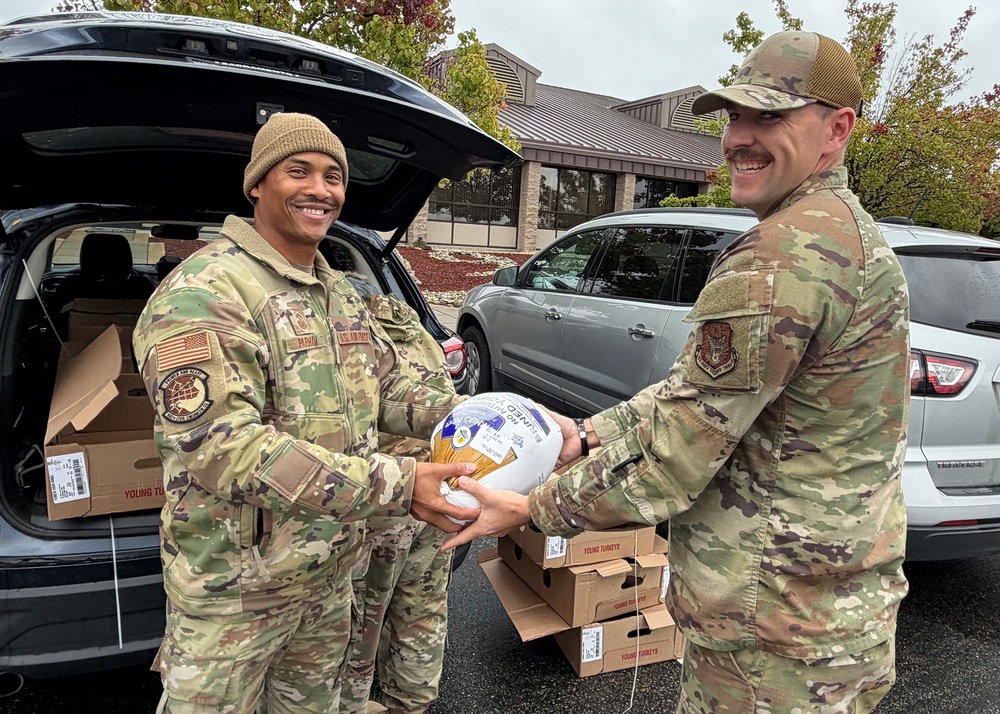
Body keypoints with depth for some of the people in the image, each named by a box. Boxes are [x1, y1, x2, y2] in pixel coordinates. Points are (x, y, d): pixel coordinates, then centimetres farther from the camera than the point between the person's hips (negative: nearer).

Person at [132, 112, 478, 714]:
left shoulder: (342, 295, 7)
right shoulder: (205, 292, -21)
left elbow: (387, 387, 10)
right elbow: (220, 448, -30)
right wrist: (393, 484, -34)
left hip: (334, 570, 7)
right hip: (236, 585, -7)